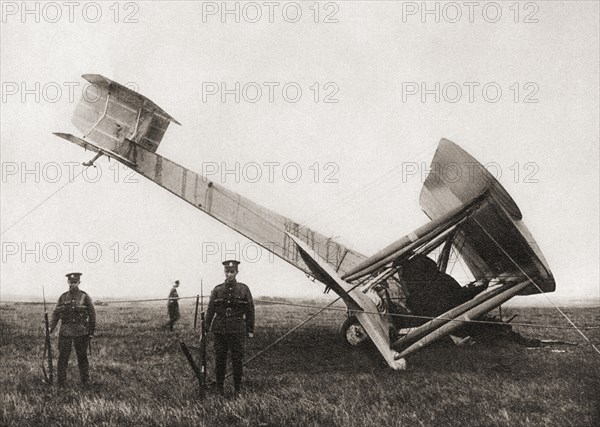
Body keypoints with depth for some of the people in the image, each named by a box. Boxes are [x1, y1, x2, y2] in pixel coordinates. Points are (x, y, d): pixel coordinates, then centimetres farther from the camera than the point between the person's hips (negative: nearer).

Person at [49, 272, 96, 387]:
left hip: (81, 332, -2)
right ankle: (61, 382, 8)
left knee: (82, 357, 5)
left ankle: (85, 382, 16)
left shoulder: (85, 297, 0)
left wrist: (91, 333, -2)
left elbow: (92, 315, 1)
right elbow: (56, 314, 9)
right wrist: (51, 328, -5)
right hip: (65, 331, 2)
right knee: (62, 357, 1)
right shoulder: (63, 297, 8)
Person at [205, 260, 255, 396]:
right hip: (220, 329, 1)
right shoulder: (218, 289, 3)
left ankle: (237, 388, 16)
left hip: (237, 329, -1)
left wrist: (250, 330, 2)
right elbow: (210, 310, 6)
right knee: (220, 359, 5)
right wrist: (205, 328, 3)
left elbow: (250, 311, 4)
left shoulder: (244, 289, 1)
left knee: (237, 359, 3)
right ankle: (219, 387, 18)